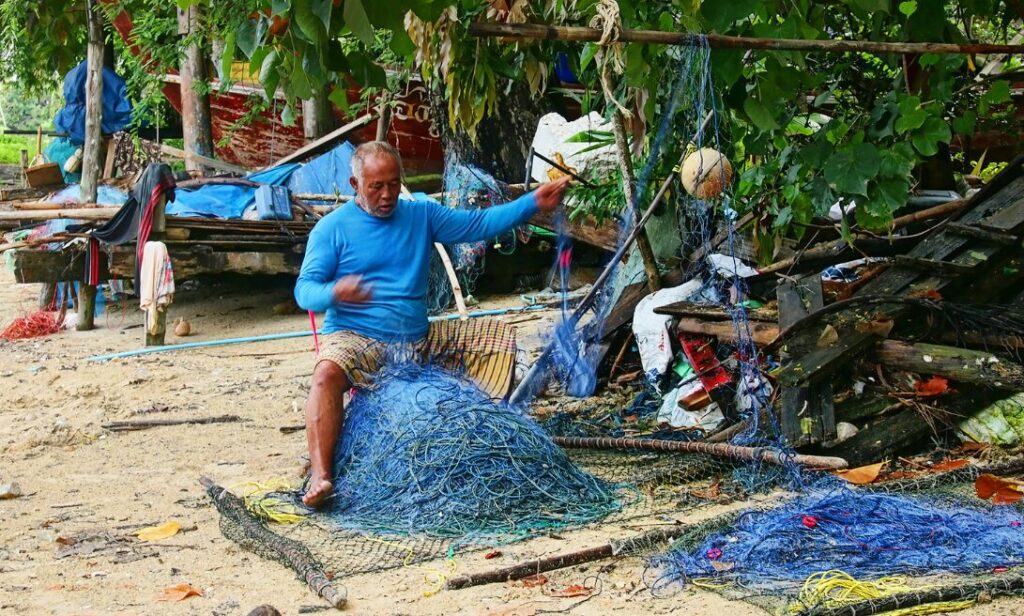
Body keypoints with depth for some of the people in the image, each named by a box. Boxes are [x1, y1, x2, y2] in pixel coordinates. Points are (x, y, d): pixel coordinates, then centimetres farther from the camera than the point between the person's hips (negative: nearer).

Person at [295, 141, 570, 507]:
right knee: (328, 372, -38)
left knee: (499, 336, -2)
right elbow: (304, 289, -7)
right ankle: (320, 476, -45)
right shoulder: (333, 228, -1)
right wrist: (335, 292, -32)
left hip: (420, 341, 5)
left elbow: (478, 224, 7)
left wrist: (534, 203, -5)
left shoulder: (421, 215, 12)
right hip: (356, 339, -5)